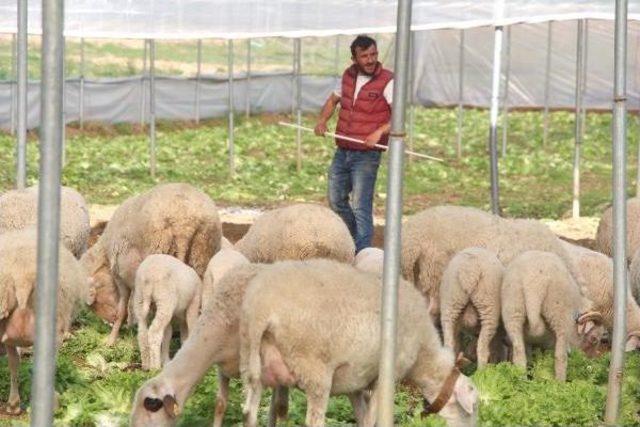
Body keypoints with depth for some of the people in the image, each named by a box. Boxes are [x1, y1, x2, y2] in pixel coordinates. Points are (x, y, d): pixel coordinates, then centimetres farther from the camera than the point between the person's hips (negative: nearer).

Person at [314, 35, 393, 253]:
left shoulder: (387, 81, -11)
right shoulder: (348, 75, 9)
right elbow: (333, 99, 24)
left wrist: (379, 132, -31)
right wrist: (322, 120, 6)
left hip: (367, 155, -7)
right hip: (342, 152, 7)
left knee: (360, 206, -11)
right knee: (336, 200, 16)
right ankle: (355, 238, 36)